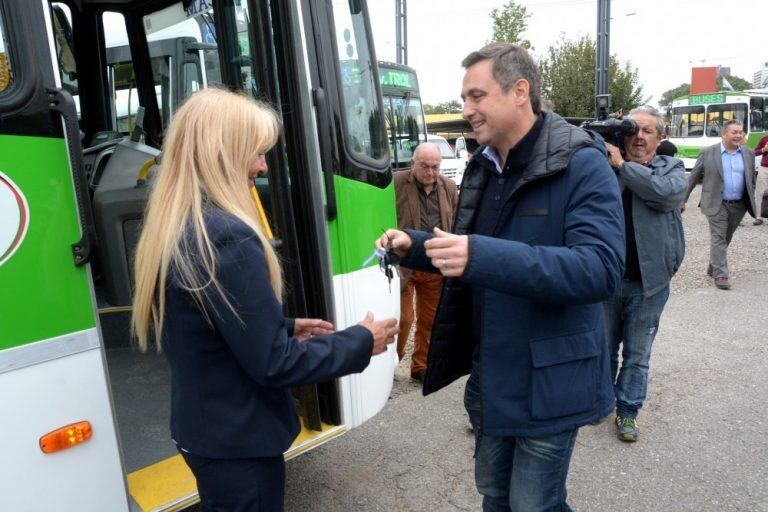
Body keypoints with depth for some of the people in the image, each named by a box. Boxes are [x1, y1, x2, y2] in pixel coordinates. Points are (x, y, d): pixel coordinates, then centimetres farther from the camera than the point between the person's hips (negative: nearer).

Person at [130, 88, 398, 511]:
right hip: (239, 442, -8)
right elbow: (274, 363, -24)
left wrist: (288, 326, 11)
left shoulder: (171, 230, 2)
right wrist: (361, 342, -12)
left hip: (200, 429, 9)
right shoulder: (228, 237, -27)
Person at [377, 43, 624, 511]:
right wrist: (415, 247, 0)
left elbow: (602, 269, -30)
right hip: (490, 375, 7)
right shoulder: (483, 166, 7)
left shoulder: (582, 165, -17)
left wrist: (483, 257, -39)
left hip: (548, 382, -7)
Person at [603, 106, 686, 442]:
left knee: (637, 356, 12)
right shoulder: (605, 166, 1)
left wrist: (622, 165, -20)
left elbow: (665, 192, -22)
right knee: (605, 348, 17)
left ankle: (627, 412, 27)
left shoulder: (672, 169, 1)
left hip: (649, 282, 0)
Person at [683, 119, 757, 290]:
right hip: (717, 204, -4)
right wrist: (682, 199, -2)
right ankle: (720, 274, -2)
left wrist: (751, 202, 12)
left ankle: (713, 267, 28)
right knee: (718, 238, -5)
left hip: (739, 205, 4)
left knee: (725, 239, 13)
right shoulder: (708, 153, -5)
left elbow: (751, 181, 14)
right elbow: (693, 178, -1)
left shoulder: (748, 154, 7)